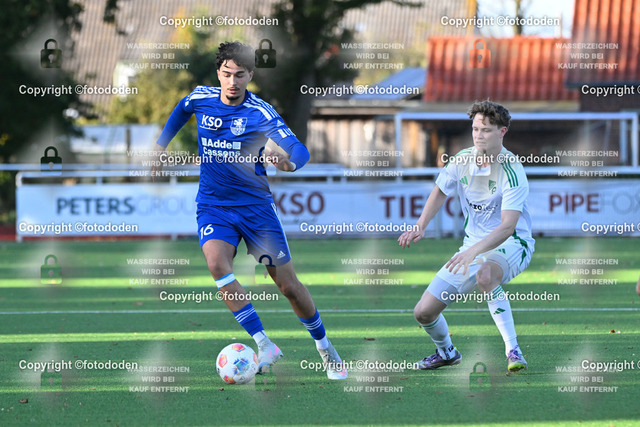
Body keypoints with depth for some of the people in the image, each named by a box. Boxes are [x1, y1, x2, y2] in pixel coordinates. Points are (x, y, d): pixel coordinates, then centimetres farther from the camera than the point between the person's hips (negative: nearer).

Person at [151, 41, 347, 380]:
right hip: (213, 205, 2)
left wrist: (289, 163, -46)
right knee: (217, 263, -28)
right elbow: (180, 112, 23)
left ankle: (324, 348, 25)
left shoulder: (260, 113, -13)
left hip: (255, 205, -2)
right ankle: (264, 345, -27)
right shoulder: (200, 98, -2)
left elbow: (299, 149, -24)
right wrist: (160, 146, 24)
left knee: (288, 284, 1)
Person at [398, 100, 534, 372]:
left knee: (485, 275, -43)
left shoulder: (511, 172, -23)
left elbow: (507, 227, -32)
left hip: (511, 244, -6)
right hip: (474, 245, 6)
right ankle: (446, 353, 35)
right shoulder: (462, 160, -4)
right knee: (424, 312, 1)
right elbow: (440, 192, 16)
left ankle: (513, 350, -34)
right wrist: (421, 226, 2)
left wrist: (473, 252, -44)